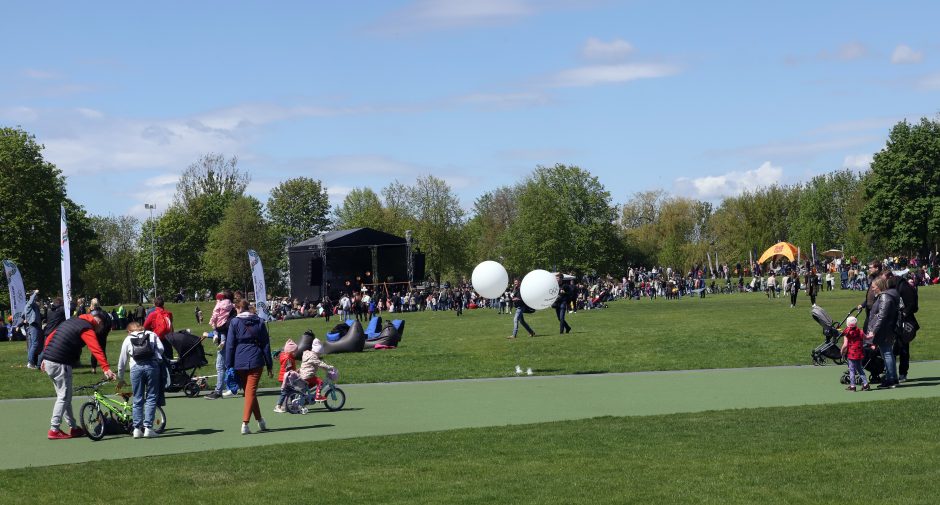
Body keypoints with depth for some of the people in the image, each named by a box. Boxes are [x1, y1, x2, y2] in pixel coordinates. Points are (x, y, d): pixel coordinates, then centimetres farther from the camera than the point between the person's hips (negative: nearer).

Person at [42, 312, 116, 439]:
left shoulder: (71, 321, 20)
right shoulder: (87, 329, -7)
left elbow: (49, 338, 22)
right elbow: (96, 349, -22)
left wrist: (45, 358, 24)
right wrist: (106, 368, -30)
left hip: (48, 362, 9)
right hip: (60, 364, -9)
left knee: (64, 396, 15)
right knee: (64, 397, -1)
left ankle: (74, 428, 21)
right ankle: (54, 430, -1)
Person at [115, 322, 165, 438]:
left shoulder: (128, 339, 23)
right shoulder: (152, 334, 22)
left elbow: (122, 361, 25)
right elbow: (161, 348, 3)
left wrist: (120, 379, 34)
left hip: (136, 367, 1)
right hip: (152, 365, -1)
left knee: (137, 399, 8)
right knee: (151, 398, 2)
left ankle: (137, 428, 3)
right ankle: (148, 428, -6)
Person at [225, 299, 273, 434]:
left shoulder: (234, 322, 0)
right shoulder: (259, 322, 7)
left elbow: (230, 345, -3)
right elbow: (266, 345, 9)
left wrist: (229, 366, 0)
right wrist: (269, 366, 13)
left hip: (239, 362, 0)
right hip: (256, 361, 0)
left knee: (248, 391, 14)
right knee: (251, 391, -1)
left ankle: (260, 420, 22)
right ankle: (245, 423, -14)